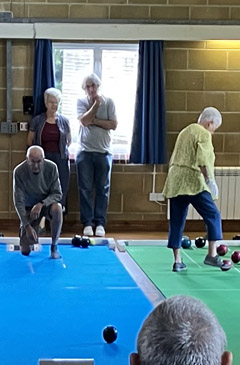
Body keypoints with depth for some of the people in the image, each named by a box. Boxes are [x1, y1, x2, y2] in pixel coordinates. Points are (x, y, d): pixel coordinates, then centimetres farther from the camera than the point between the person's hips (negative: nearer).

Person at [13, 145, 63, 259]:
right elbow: (18, 202, -21)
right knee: (25, 251, -5)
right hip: (29, 208, 0)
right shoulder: (19, 172, -24)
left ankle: (54, 246, -19)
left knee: (57, 208, -38)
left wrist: (41, 203, -33)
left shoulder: (51, 167, -20)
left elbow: (57, 194, -15)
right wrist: (27, 225, -28)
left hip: (47, 203, 0)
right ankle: (23, 229, 32)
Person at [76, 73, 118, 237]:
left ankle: (100, 223, 10)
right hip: (85, 152, 0)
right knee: (85, 189, 1)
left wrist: (95, 120, -12)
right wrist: (96, 104, -14)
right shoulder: (81, 102, 1)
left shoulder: (109, 102, 2)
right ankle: (87, 223, 8)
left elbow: (113, 124, -6)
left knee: (103, 189, 3)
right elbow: (85, 120, -15)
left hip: (104, 152, 0)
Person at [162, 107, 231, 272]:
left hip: (175, 182, 8)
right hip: (193, 182, -8)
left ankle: (177, 261, 9)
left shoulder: (185, 131, 22)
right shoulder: (204, 134, -3)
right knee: (213, 215, 0)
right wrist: (209, 179, -13)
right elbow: (203, 161, -17)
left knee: (176, 221, 8)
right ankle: (212, 255, -6)